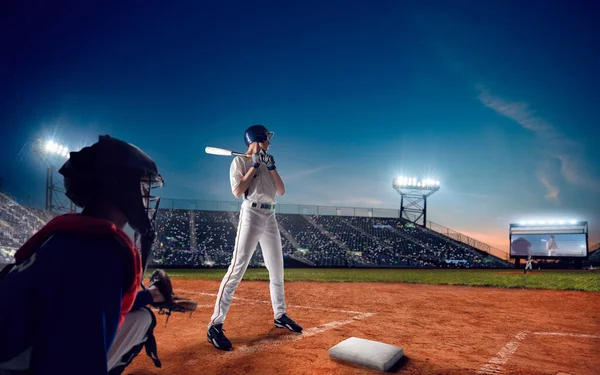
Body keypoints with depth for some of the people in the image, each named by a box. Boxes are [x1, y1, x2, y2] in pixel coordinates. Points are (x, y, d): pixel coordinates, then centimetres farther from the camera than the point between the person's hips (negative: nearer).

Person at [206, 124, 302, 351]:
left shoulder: (266, 164, 17)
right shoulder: (240, 162, -1)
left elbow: (281, 191, 10)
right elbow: (237, 192, -15)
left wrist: (271, 167, 0)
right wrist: (254, 166, -11)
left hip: (270, 217, 7)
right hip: (251, 215, -7)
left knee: (277, 270, 12)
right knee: (237, 269, -14)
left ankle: (279, 315, 28)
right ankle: (215, 325, -8)